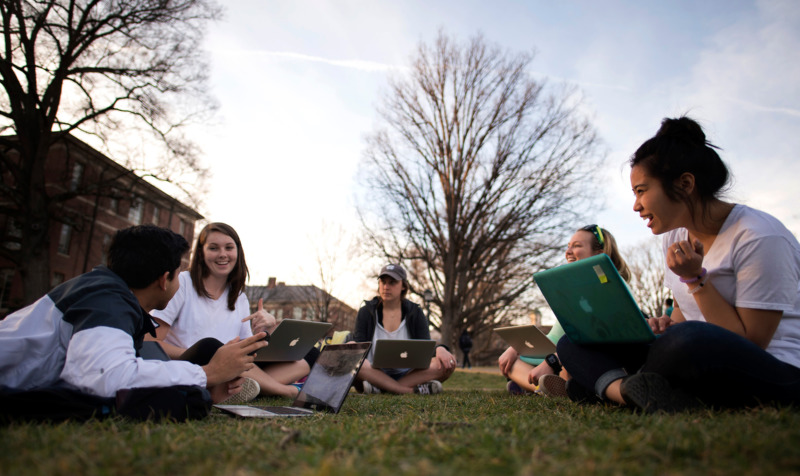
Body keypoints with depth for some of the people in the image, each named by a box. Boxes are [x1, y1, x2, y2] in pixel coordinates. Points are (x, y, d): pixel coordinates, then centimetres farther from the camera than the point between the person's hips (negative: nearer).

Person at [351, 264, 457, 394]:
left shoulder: (415, 313, 7)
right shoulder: (366, 312, 5)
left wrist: (440, 349, -24)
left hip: (408, 374, 2)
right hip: (375, 374, -2)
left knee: (448, 363, -23)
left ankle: (379, 388, -33)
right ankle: (413, 390, -35)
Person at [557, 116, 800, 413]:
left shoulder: (759, 237, -14)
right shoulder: (675, 234, 9)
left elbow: (750, 342, -14)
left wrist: (696, 279, -19)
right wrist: (668, 324, -3)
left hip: (775, 372, -7)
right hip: (700, 360, 8)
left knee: (687, 342, -43)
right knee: (574, 342, -7)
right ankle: (637, 392, -32)